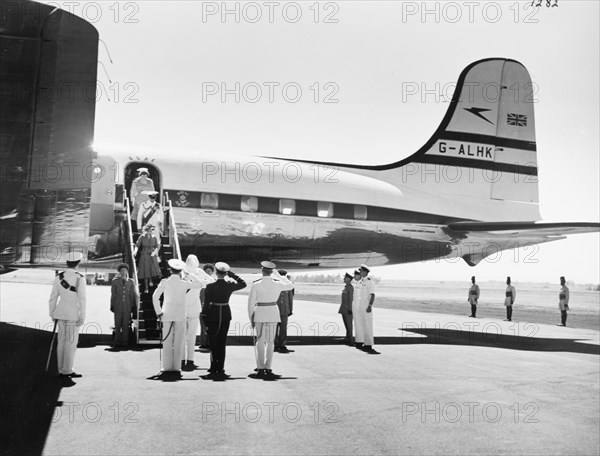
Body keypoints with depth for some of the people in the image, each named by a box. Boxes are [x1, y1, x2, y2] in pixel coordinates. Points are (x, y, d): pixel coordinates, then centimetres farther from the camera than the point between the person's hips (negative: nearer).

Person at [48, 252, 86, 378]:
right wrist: (82, 317, -13)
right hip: (73, 314, -6)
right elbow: (82, 299, -17)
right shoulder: (80, 278, -14)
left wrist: (52, 314, 15)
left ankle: (61, 370, 18)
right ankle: (67, 371, 6)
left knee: (61, 341, 12)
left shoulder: (58, 277, 1)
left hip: (60, 313, 6)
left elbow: (53, 297, 5)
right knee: (71, 343, 2)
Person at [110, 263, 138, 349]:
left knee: (126, 325, 0)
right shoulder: (115, 281, 5)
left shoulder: (131, 282, 7)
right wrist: (112, 305, 5)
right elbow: (113, 294, 7)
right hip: (118, 306, 0)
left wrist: (134, 306, 7)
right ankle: (117, 343, 8)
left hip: (127, 306, 1)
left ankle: (124, 343, 6)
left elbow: (133, 295, 10)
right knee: (117, 325, 0)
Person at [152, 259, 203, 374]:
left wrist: (158, 312, 0)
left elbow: (155, 297, -7)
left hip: (167, 315, 0)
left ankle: (167, 366, 3)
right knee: (178, 343, 3)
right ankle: (176, 367, 2)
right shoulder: (184, 283, -2)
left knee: (167, 342, 4)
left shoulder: (164, 282, -2)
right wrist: (189, 275, 14)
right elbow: (199, 284, 12)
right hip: (180, 316, 0)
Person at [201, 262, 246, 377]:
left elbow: (206, 303, -9)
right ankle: (220, 369, 12)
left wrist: (204, 319, -1)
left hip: (213, 315, -2)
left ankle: (214, 368, 7)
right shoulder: (230, 286, -6)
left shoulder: (210, 286, -12)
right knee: (222, 343, 10)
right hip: (226, 315, 2)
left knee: (213, 343, 7)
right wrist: (232, 274, 8)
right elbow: (243, 284, 12)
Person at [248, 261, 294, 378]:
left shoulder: (256, 285, -8)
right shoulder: (277, 284, -4)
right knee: (270, 342, 9)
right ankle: (267, 368, 9)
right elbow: (290, 285, 16)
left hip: (260, 313, -1)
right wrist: (278, 275, 18)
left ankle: (260, 368, 6)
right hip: (273, 313, 1)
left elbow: (251, 303, -5)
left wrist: (251, 318, 5)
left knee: (260, 342, 7)